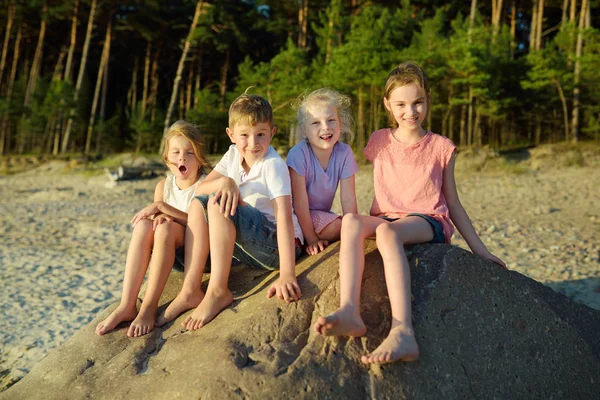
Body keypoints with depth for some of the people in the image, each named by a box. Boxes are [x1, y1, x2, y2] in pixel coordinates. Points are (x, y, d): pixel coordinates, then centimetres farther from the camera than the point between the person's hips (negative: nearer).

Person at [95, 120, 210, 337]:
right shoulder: (164, 185, 6)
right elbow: (157, 214, 7)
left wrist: (162, 207, -25)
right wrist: (159, 216, -17)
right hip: (171, 252, 5)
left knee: (166, 227, -32)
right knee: (144, 224, -24)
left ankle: (149, 306, -28)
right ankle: (127, 305, -27)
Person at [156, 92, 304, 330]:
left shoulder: (274, 165, -19)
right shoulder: (234, 154, 3)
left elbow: (284, 216, -29)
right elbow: (200, 188, -1)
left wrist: (287, 274, -39)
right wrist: (225, 181, -25)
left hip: (277, 246, -7)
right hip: (246, 247, 7)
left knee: (218, 203, -25)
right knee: (199, 202, -6)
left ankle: (218, 292, -22)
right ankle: (190, 290, -11)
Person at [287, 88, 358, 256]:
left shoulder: (344, 152, -12)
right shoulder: (299, 154, -24)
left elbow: (348, 199, -11)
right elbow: (300, 202, -22)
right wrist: (311, 239, -21)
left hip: (322, 214, 6)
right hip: (297, 216, -6)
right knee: (336, 226, -25)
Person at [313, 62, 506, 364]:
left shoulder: (440, 147, 7)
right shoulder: (379, 141, 13)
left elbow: (453, 204, 13)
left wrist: (479, 249, 12)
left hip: (428, 221, -3)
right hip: (385, 217, 3)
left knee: (387, 231, -39)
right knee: (351, 220, -32)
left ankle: (402, 331, -53)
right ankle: (349, 311, -47)